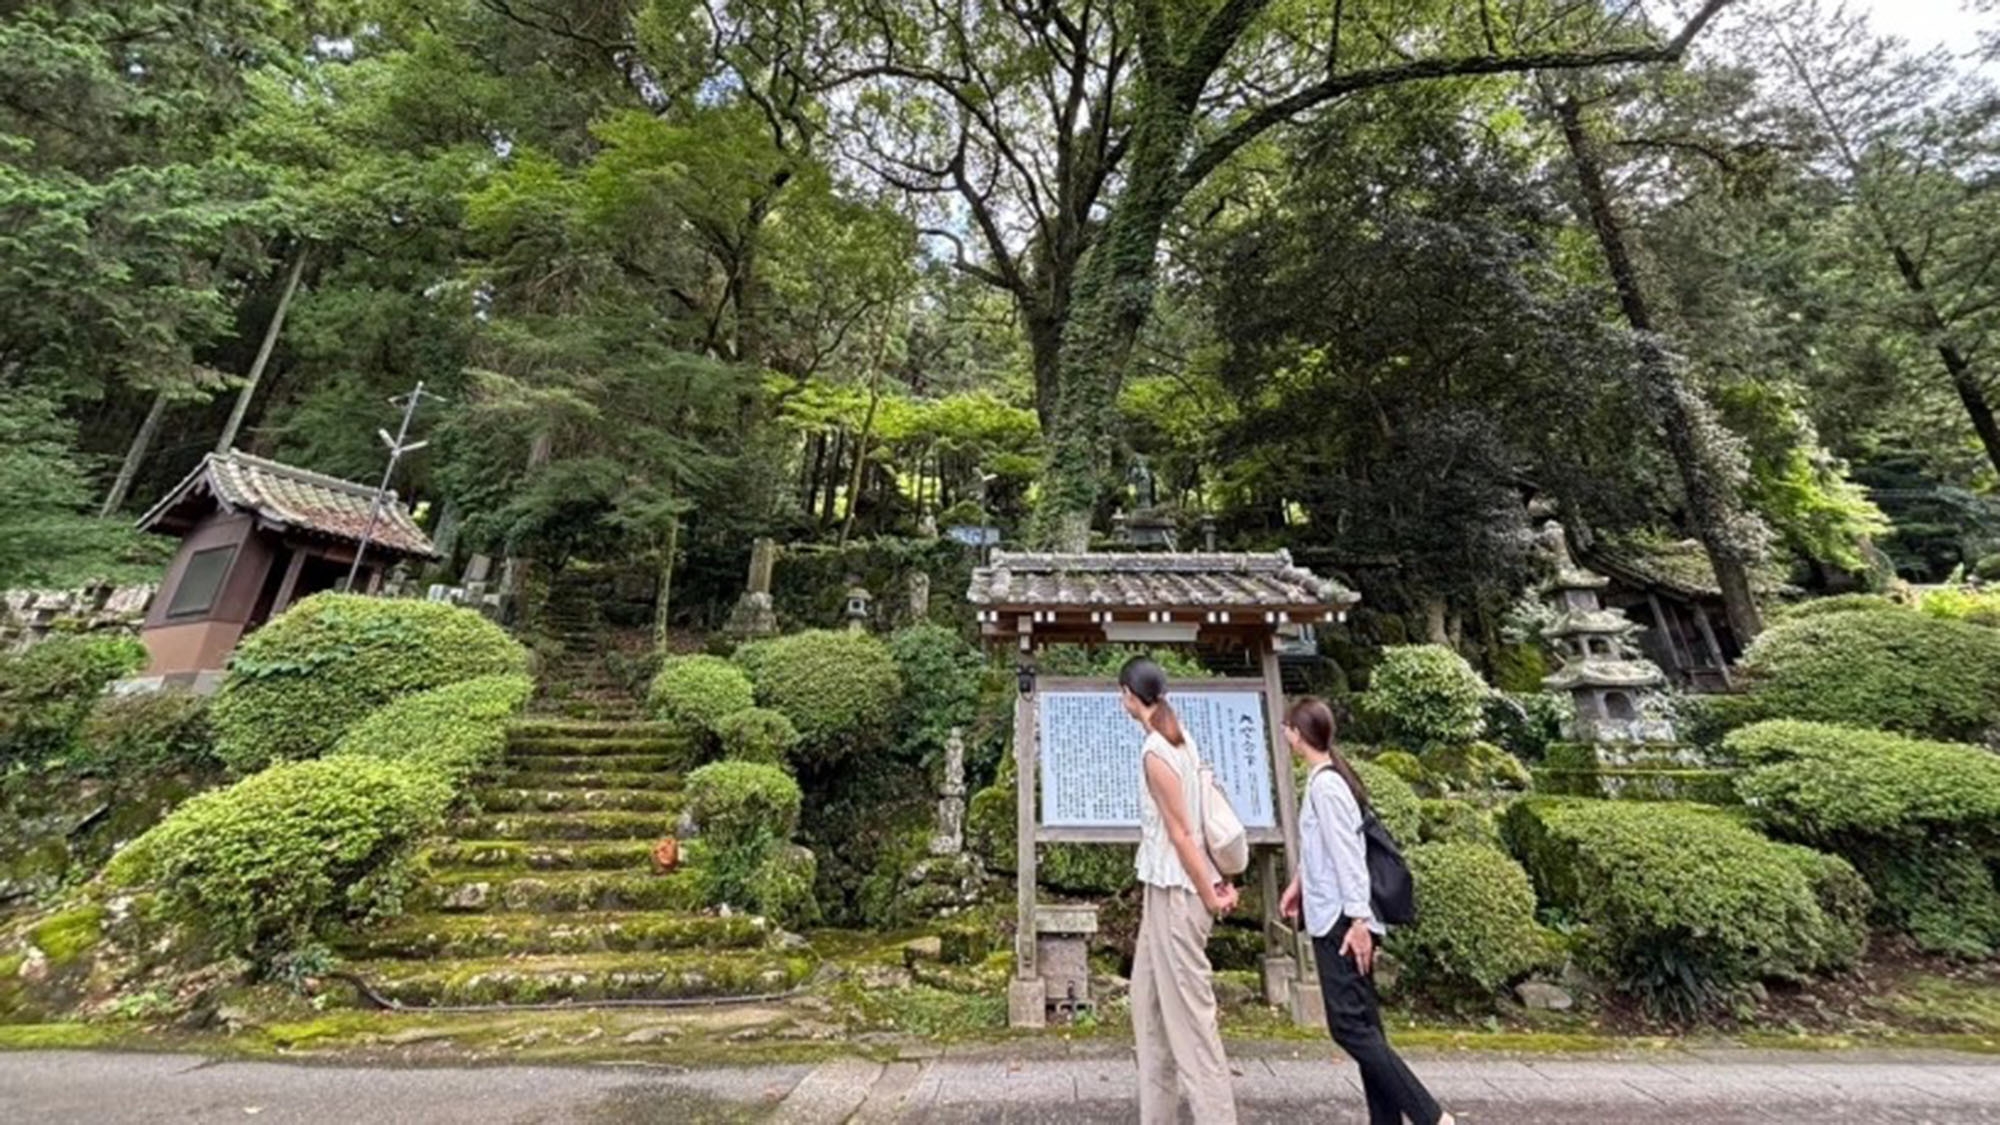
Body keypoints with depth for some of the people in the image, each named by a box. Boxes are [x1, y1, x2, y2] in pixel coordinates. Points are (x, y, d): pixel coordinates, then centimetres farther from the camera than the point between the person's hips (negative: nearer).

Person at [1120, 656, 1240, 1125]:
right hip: (1167, 886, 9)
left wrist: (1209, 895, -10)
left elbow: (1181, 833, -19)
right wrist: (1222, 879, 13)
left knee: (1188, 1008, 3)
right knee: (1149, 999, 19)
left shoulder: (1154, 752, -21)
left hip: (1176, 890, -9)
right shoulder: (1179, 737, 6)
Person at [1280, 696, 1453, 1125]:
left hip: (1340, 918, -9)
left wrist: (1357, 918, -20)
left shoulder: (1325, 785, -19)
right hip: (1333, 916, 9)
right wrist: (1298, 883, 25)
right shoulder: (1324, 779, 9)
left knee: (1348, 1025, -4)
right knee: (1363, 1023, 13)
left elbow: (1347, 854, -21)